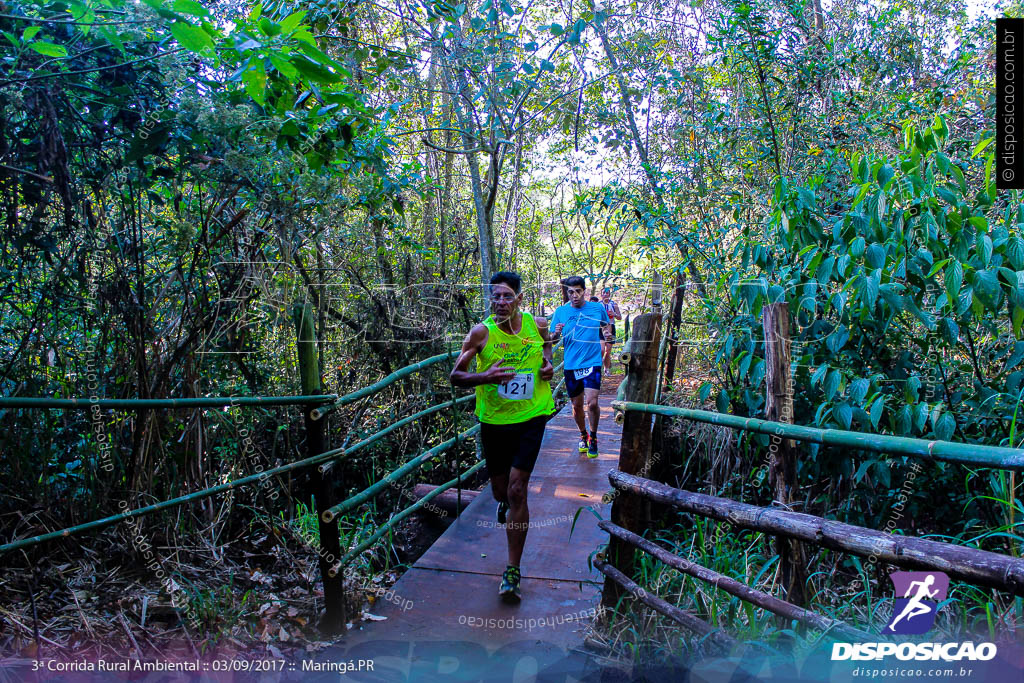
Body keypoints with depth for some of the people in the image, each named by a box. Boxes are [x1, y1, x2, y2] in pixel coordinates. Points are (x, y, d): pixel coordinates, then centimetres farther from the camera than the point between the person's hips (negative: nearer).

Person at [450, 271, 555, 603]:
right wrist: (486, 376, -26)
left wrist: (548, 364, 0)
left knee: (517, 491, -7)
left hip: (530, 418, 0)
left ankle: (512, 573, 3)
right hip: (493, 421, 1)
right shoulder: (481, 332, -10)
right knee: (501, 489, 15)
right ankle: (504, 502, 58)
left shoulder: (538, 325, -3)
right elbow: (456, 376, -8)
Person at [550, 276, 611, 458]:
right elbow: (553, 340, 7)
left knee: (592, 402, -14)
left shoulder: (598, 308, 1)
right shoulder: (561, 311, 3)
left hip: (592, 363, -2)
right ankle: (583, 435, 35)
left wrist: (607, 332, -4)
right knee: (577, 405, 10)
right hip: (571, 365, 2)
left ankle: (593, 438, 8)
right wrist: (556, 334, -16)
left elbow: (607, 325, 19)